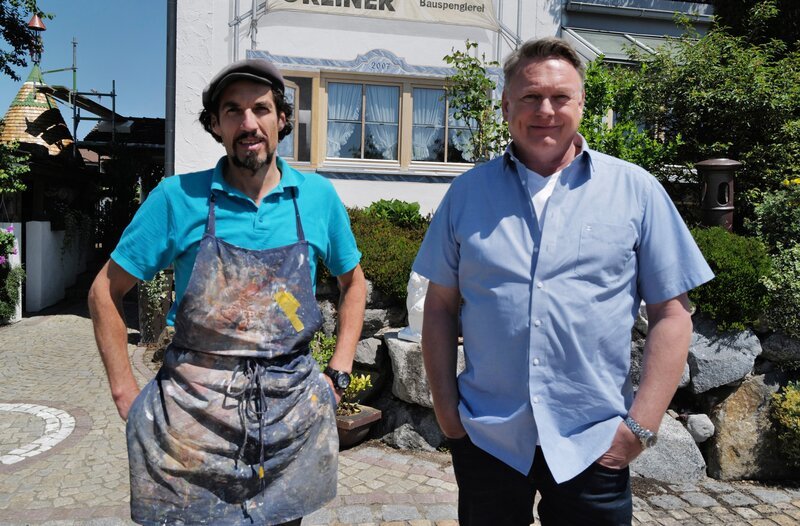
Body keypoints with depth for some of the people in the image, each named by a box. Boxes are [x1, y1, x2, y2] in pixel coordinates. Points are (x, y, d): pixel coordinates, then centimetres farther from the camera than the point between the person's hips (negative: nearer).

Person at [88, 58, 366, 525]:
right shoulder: (179, 197, -5)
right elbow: (106, 291, 2)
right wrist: (126, 394, -3)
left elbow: (353, 282, 13)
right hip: (192, 416, -1)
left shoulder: (318, 196, 0)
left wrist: (339, 374, 5)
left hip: (293, 416, 2)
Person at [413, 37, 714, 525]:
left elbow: (672, 314, -1)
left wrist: (641, 425, -7)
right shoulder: (468, 191, 2)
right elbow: (441, 306, 5)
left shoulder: (637, 190, -2)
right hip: (484, 438, 2)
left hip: (593, 446, -1)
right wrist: (445, 406, 0)